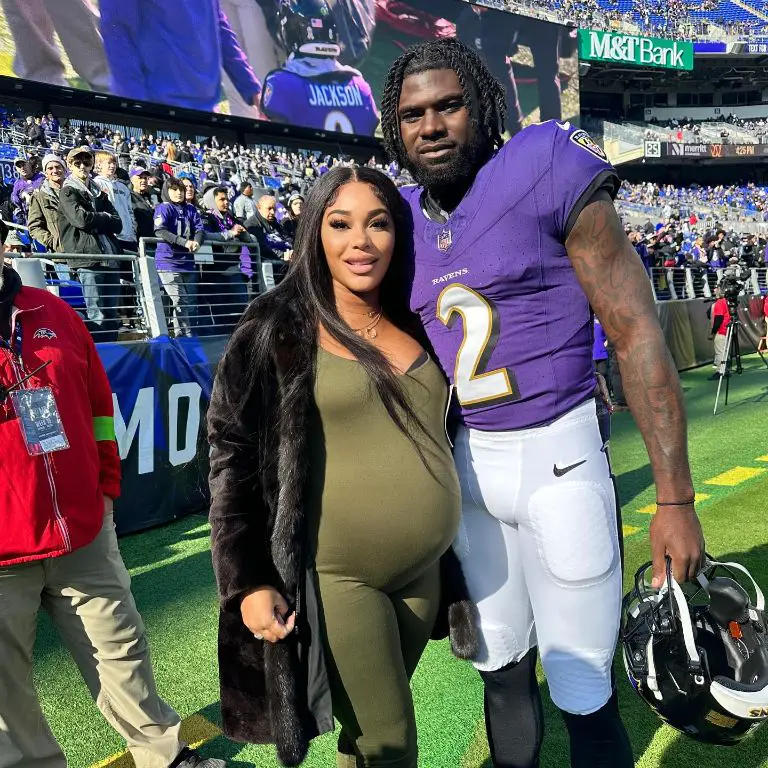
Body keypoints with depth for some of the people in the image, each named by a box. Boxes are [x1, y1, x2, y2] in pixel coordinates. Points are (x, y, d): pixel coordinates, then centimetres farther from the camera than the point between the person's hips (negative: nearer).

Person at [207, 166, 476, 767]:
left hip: (425, 570, 5)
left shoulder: (412, 326, 6)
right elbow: (232, 457, -9)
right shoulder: (278, 331, -9)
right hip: (337, 576, -5)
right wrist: (248, 582, -12)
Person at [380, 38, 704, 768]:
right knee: (502, 666, 18)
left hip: (557, 458, -4)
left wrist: (674, 497, -13)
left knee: (581, 687, 4)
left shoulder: (544, 169, -9)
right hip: (464, 464, 5)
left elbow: (637, 333, -11)